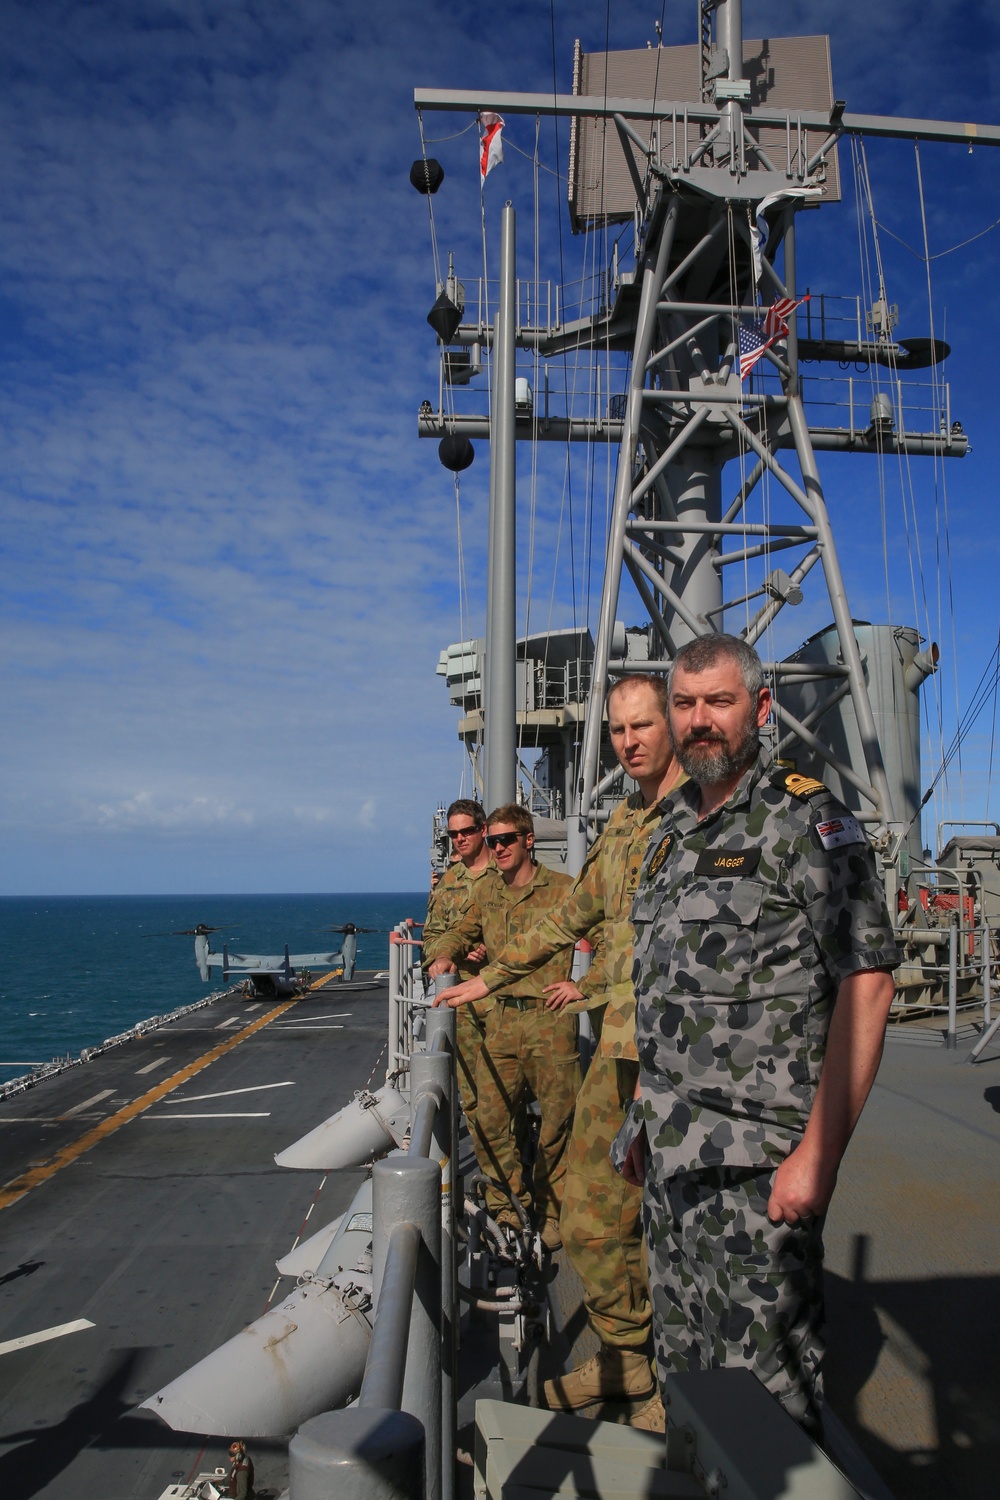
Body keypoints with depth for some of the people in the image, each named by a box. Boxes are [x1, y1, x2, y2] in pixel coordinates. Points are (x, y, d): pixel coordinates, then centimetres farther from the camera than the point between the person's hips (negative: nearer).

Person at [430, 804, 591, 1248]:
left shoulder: (562, 889, -5)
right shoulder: (487, 891, 11)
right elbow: (463, 931, 27)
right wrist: (446, 955, 7)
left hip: (549, 1021, -5)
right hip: (500, 1018, 5)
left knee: (556, 1121, 4)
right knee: (491, 1117, 5)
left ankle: (550, 1214, 22)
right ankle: (508, 1209, 22)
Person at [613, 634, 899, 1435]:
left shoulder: (807, 820, -11)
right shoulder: (673, 830, 12)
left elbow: (867, 984, -17)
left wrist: (819, 1154, -20)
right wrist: (645, 1117, 16)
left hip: (759, 1161, -7)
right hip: (673, 1151, 7)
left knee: (765, 1377, 3)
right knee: (684, 1356, 19)